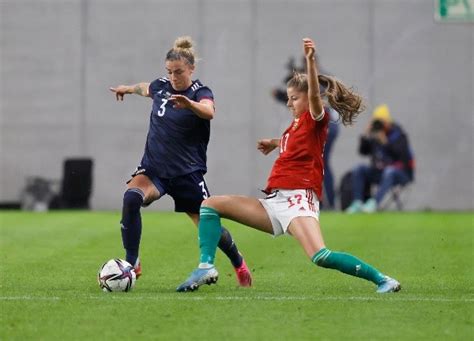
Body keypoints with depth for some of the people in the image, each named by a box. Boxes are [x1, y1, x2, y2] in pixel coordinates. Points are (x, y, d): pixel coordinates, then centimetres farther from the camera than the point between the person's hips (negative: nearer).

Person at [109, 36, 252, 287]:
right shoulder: (161, 86, 3)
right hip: (153, 169, 3)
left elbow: (208, 111, -36)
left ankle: (238, 263, 36)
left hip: (187, 172, -3)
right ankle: (131, 264, -22)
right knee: (131, 197, -29)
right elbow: (145, 88, 29)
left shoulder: (200, 92, -11)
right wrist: (128, 88, 48)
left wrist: (189, 104, -58)